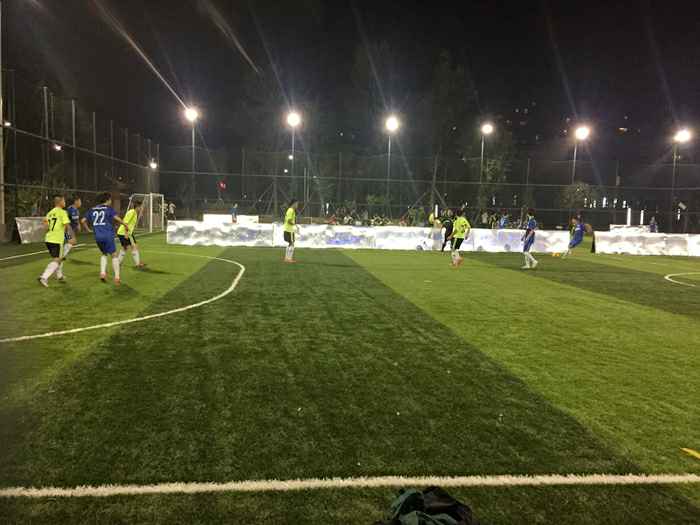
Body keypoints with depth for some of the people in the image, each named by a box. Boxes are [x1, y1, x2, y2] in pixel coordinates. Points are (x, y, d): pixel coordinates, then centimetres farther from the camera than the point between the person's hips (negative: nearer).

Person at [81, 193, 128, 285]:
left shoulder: (92, 209, 16)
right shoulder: (109, 208, 0)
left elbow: (83, 220, 15)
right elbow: (116, 218, -17)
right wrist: (125, 225, -5)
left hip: (98, 237, 5)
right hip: (108, 236, -5)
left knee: (104, 254, 24)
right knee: (114, 255, 4)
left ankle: (102, 273, 7)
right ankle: (117, 277, -3)